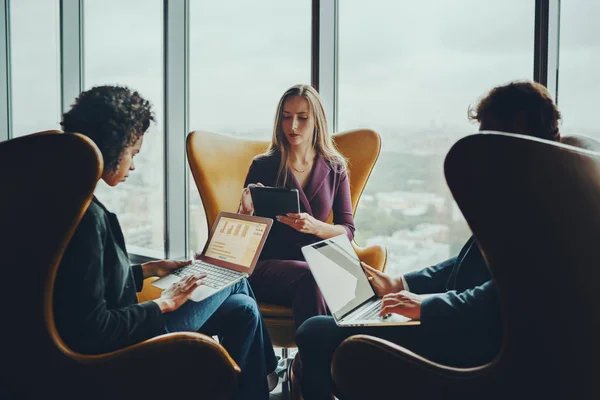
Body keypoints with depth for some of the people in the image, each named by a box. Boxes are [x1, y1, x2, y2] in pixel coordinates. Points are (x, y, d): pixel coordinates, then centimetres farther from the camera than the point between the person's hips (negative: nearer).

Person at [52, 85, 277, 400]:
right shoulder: (86, 215, -28)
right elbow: (92, 329, -28)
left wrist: (149, 270, 15)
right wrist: (162, 304, -15)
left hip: (113, 333, 9)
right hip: (111, 352, -9)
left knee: (241, 309, 12)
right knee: (235, 279, 7)